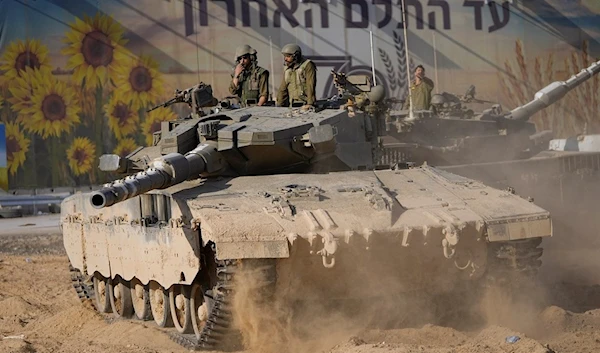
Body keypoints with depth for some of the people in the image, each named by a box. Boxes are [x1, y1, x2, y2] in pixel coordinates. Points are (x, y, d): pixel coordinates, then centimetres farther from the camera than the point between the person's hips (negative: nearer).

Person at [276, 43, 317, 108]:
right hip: (292, 105, 6)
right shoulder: (287, 69, 17)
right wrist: (279, 105, 13)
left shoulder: (307, 65, -5)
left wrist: (310, 104, -22)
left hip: (304, 104, -6)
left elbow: (310, 86, -14)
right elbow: (282, 88, 20)